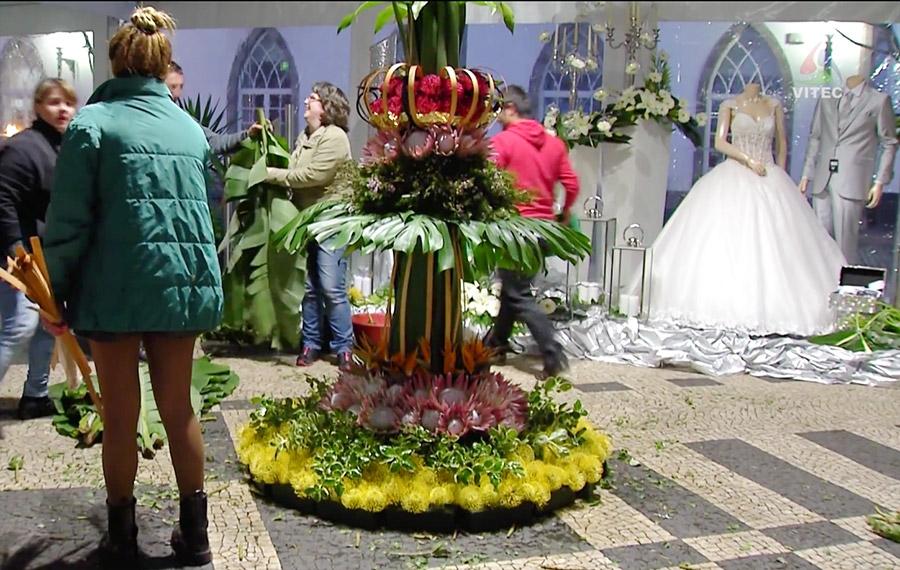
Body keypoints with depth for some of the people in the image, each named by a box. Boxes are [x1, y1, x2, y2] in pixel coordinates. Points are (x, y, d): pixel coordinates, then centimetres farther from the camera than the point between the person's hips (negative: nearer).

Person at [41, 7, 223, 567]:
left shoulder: (93, 122, -4)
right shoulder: (191, 128, 8)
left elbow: (69, 220, -8)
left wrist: (55, 290, 1)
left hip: (115, 287, -3)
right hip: (186, 283, 4)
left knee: (120, 415, 8)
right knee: (179, 408, 14)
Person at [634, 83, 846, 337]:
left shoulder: (774, 105, 11)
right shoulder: (730, 105, 4)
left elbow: (782, 143, 16)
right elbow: (720, 142, -4)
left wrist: (780, 180, 8)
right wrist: (748, 159, -15)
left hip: (769, 179, 2)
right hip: (733, 179, -2)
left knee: (773, 244, -5)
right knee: (726, 244, -9)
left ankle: (772, 309, -3)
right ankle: (725, 306, -8)